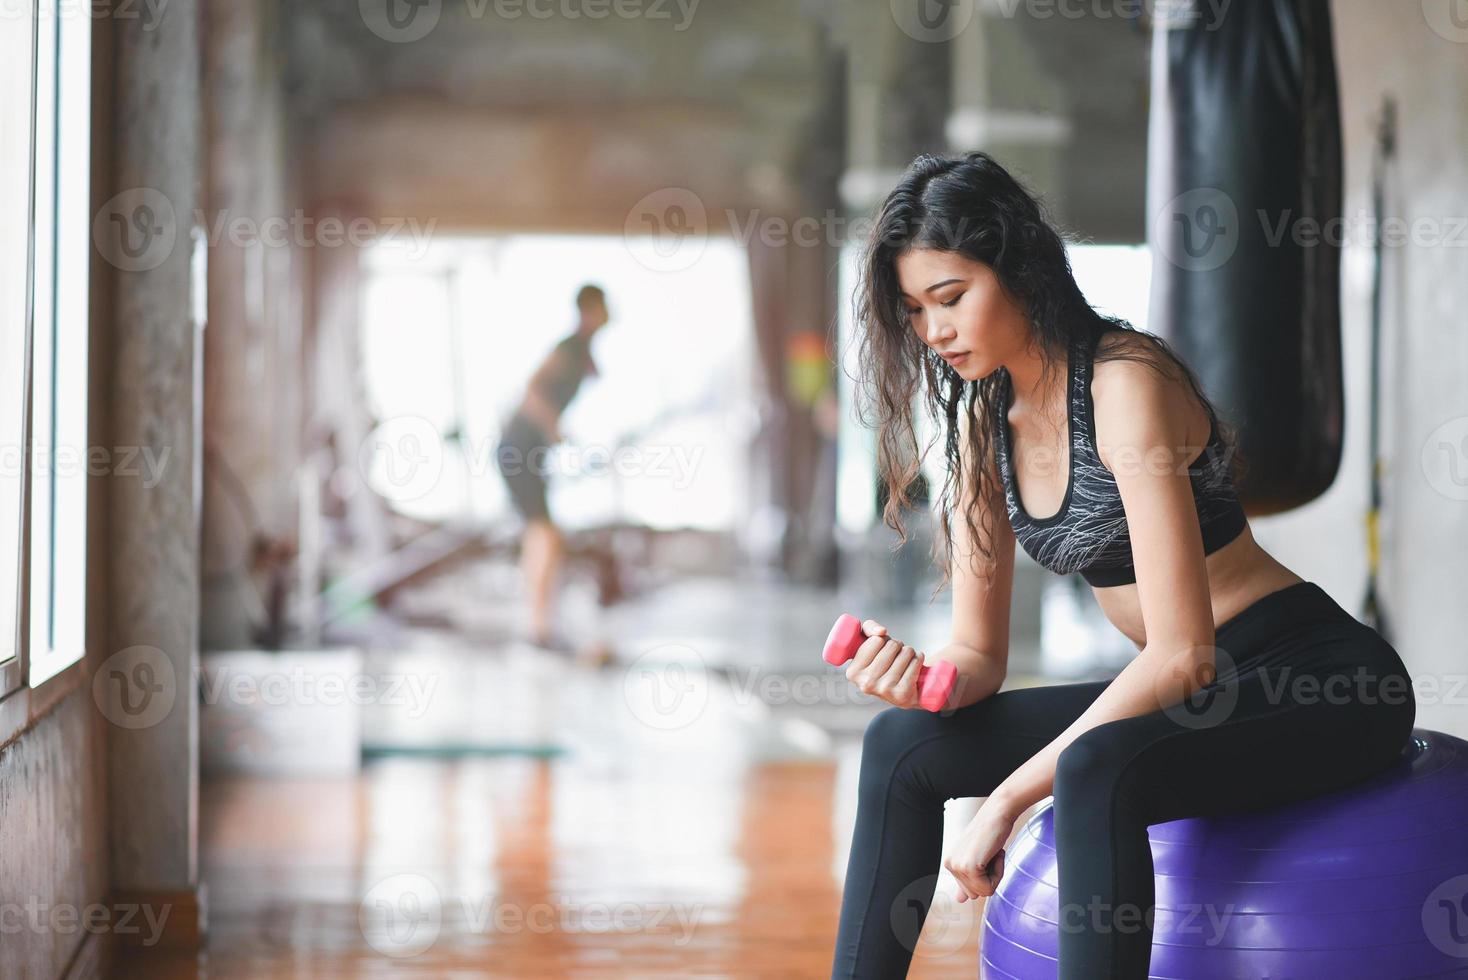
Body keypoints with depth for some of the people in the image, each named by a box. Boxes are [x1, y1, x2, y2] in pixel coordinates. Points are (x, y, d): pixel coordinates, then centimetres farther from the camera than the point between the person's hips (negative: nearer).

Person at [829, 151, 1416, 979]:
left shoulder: (1125, 384, -21)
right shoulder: (983, 421, 3)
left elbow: (1183, 653, -25)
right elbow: (979, 653, 5)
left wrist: (1011, 796, -24)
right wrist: (924, 680, -20)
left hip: (1321, 686, -8)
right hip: (1191, 693, 8)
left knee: (1097, 771, -36)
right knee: (902, 746, -1)